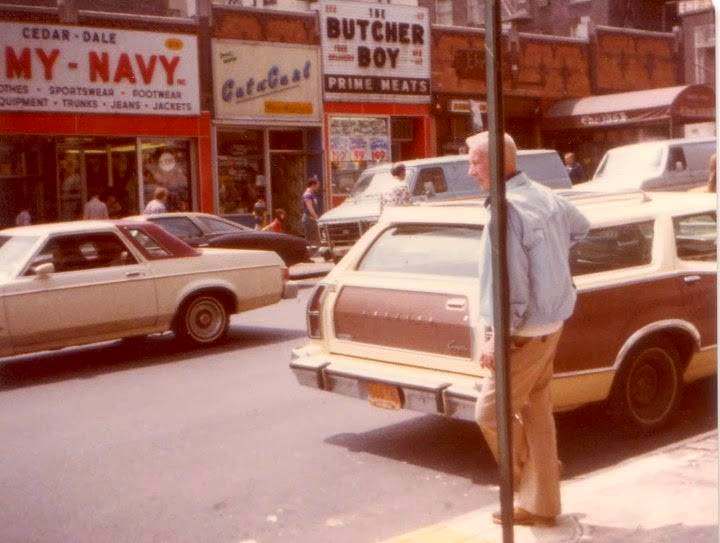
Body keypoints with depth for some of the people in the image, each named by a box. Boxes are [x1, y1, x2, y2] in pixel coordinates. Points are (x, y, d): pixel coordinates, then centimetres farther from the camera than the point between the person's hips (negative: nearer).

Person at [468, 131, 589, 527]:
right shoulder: (546, 197, 6)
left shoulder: (508, 209, -23)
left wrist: (496, 338, -19)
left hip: (523, 332, -10)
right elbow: (580, 227, 28)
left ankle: (528, 475, 20)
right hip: (551, 323, 10)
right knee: (535, 412, 15)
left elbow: (511, 286, -25)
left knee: (491, 413, 2)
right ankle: (540, 505, 24)